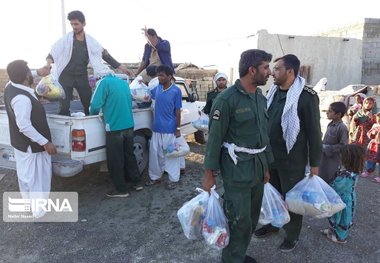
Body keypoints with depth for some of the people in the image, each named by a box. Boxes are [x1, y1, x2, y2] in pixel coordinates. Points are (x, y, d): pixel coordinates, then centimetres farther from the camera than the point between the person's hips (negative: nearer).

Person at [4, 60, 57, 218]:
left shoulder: (11, 86, -3)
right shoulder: (22, 98, -31)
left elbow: (20, 77, 21)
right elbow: (24, 127, -31)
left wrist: (38, 72, 15)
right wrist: (45, 142, -26)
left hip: (21, 142, 10)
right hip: (31, 145, -10)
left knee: (26, 175, 24)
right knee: (37, 177, 6)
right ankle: (39, 210, 21)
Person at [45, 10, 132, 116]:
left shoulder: (90, 41, 2)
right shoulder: (66, 39, -3)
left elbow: (104, 54, 4)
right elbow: (53, 52, -10)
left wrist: (120, 67, 1)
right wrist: (49, 62, -34)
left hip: (82, 77, 2)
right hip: (66, 76, -1)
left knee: (89, 105, 6)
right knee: (64, 107, -4)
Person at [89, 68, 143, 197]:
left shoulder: (104, 82, -6)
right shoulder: (124, 83, 14)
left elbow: (95, 105, -12)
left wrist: (93, 113, 10)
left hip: (114, 128, -7)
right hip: (129, 126, 7)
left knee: (115, 160, 6)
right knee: (129, 155, 20)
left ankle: (121, 189, 16)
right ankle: (137, 183, 29)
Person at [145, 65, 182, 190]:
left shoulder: (176, 91, -10)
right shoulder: (157, 88, 4)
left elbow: (178, 111, -8)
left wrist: (178, 128, -9)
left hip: (170, 130, -5)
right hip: (156, 128, 6)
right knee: (155, 153, 13)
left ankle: (173, 179, 16)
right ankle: (155, 176, 29)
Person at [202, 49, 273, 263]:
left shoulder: (261, 98, 9)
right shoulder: (227, 99, -15)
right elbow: (215, 138, -13)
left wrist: (266, 166, 18)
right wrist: (210, 174, -11)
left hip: (258, 169, 8)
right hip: (237, 171, -7)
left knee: (252, 218, 17)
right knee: (240, 221, 0)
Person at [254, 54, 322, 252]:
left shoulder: (306, 96, -16)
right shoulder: (272, 92, 5)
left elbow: (314, 132, -13)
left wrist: (315, 163, -10)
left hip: (292, 159, -6)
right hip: (270, 156, 6)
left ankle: (292, 235, 29)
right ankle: (273, 223, 41)